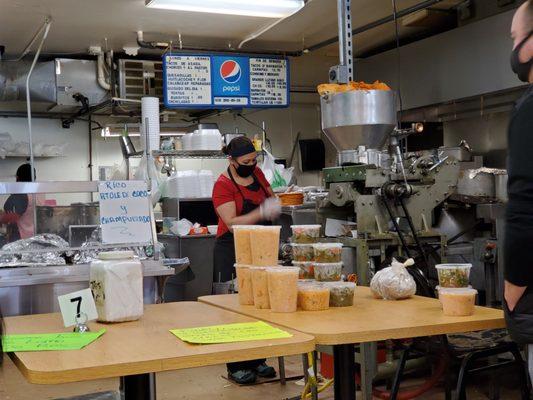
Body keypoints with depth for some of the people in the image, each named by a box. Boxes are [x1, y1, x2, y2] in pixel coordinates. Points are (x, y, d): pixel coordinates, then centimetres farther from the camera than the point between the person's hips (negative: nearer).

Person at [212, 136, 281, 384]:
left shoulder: (256, 172, 6)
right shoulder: (223, 185, -14)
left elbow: (271, 195, 24)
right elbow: (232, 223, -22)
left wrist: (273, 205, 4)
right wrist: (261, 213, -29)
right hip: (233, 253, -7)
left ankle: (257, 360, 22)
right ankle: (236, 367, 8)